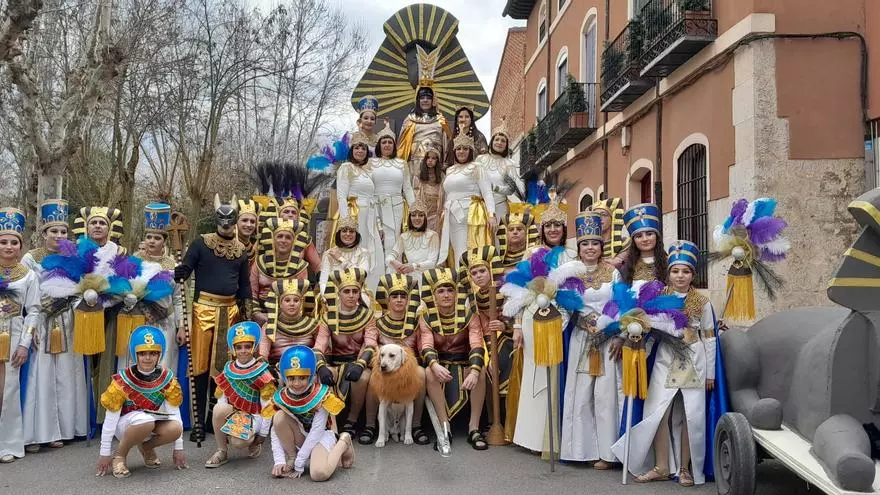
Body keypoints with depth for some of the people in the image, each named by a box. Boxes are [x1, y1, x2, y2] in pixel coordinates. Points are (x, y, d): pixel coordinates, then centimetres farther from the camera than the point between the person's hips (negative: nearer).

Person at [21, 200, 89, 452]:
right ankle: (35, 433, 4)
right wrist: (49, 305, -14)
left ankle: (57, 430, 15)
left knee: (65, 377, 5)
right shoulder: (30, 259, -2)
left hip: (66, 327, 4)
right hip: (41, 325, -4)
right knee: (40, 377, -4)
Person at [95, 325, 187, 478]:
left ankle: (146, 447, 4)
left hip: (152, 422, 3)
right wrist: (105, 453, -11)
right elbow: (110, 418, -14)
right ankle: (119, 454, -10)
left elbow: (175, 413, -8)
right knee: (145, 420, -38)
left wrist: (178, 448, -8)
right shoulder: (123, 381, -19)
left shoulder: (167, 378, -12)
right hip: (125, 425, -3)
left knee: (175, 428, -30)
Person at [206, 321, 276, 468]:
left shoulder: (262, 373, -8)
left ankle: (254, 441, 8)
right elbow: (221, 399, 6)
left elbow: (267, 405, -7)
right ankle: (221, 452, -13)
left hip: (253, 416, -4)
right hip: (232, 413, 4)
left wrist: (263, 433, -7)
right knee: (219, 409, -30)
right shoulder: (228, 370, 5)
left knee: (238, 442, -31)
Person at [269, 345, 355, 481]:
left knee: (319, 474, -32)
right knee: (279, 417, -24)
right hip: (300, 437, 3)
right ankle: (292, 458, -8)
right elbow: (275, 430, -12)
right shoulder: (280, 397, -10)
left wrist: (299, 464, -24)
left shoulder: (321, 395, -21)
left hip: (320, 436, -3)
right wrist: (279, 460, -25)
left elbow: (316, 431, -23)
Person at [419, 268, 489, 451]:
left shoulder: (468, 315, -5)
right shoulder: (427, 318, -3)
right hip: (440, 365, 0)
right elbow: (427, 347, -17)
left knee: (481, 370, -31)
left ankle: (474, 427, -23)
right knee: (429, 373, -33)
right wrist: (434, 365, -41)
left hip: (464, 365, 0)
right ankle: (444, 426, -27)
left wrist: (474, 371, -39)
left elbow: (477, 347, -18)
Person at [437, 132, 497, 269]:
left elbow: (487, 193, -6)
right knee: (456, 252, 4)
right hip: (452, 218, 6)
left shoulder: (476, 168, 1)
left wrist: (491, 215, -17)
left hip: (471, 217, -6)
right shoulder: (450, 171, 19)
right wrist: (445, 212, 18)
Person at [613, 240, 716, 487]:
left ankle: (685, 468, 12)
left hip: (694, 363, -1)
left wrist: (710, 373, 2)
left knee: (691, 416, 1)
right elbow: (650, 329, 8)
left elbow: (709, 338, 4)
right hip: (665, 362, 1)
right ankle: (661, 467, 5)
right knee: (658, 413, -5)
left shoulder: (703, 302, 2)